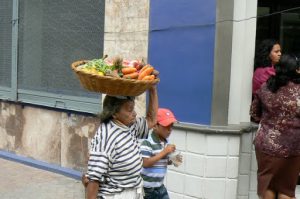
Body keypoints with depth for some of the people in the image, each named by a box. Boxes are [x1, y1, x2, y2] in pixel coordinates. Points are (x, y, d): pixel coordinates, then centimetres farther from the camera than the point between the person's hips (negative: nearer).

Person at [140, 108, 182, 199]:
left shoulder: (166, 142, 4)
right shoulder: (147, 143, -20)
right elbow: (145, 163, -27)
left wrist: (173, 160, -4)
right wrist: (164, 152, -26)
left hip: (159, 186, 8)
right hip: (146, 188, -7)